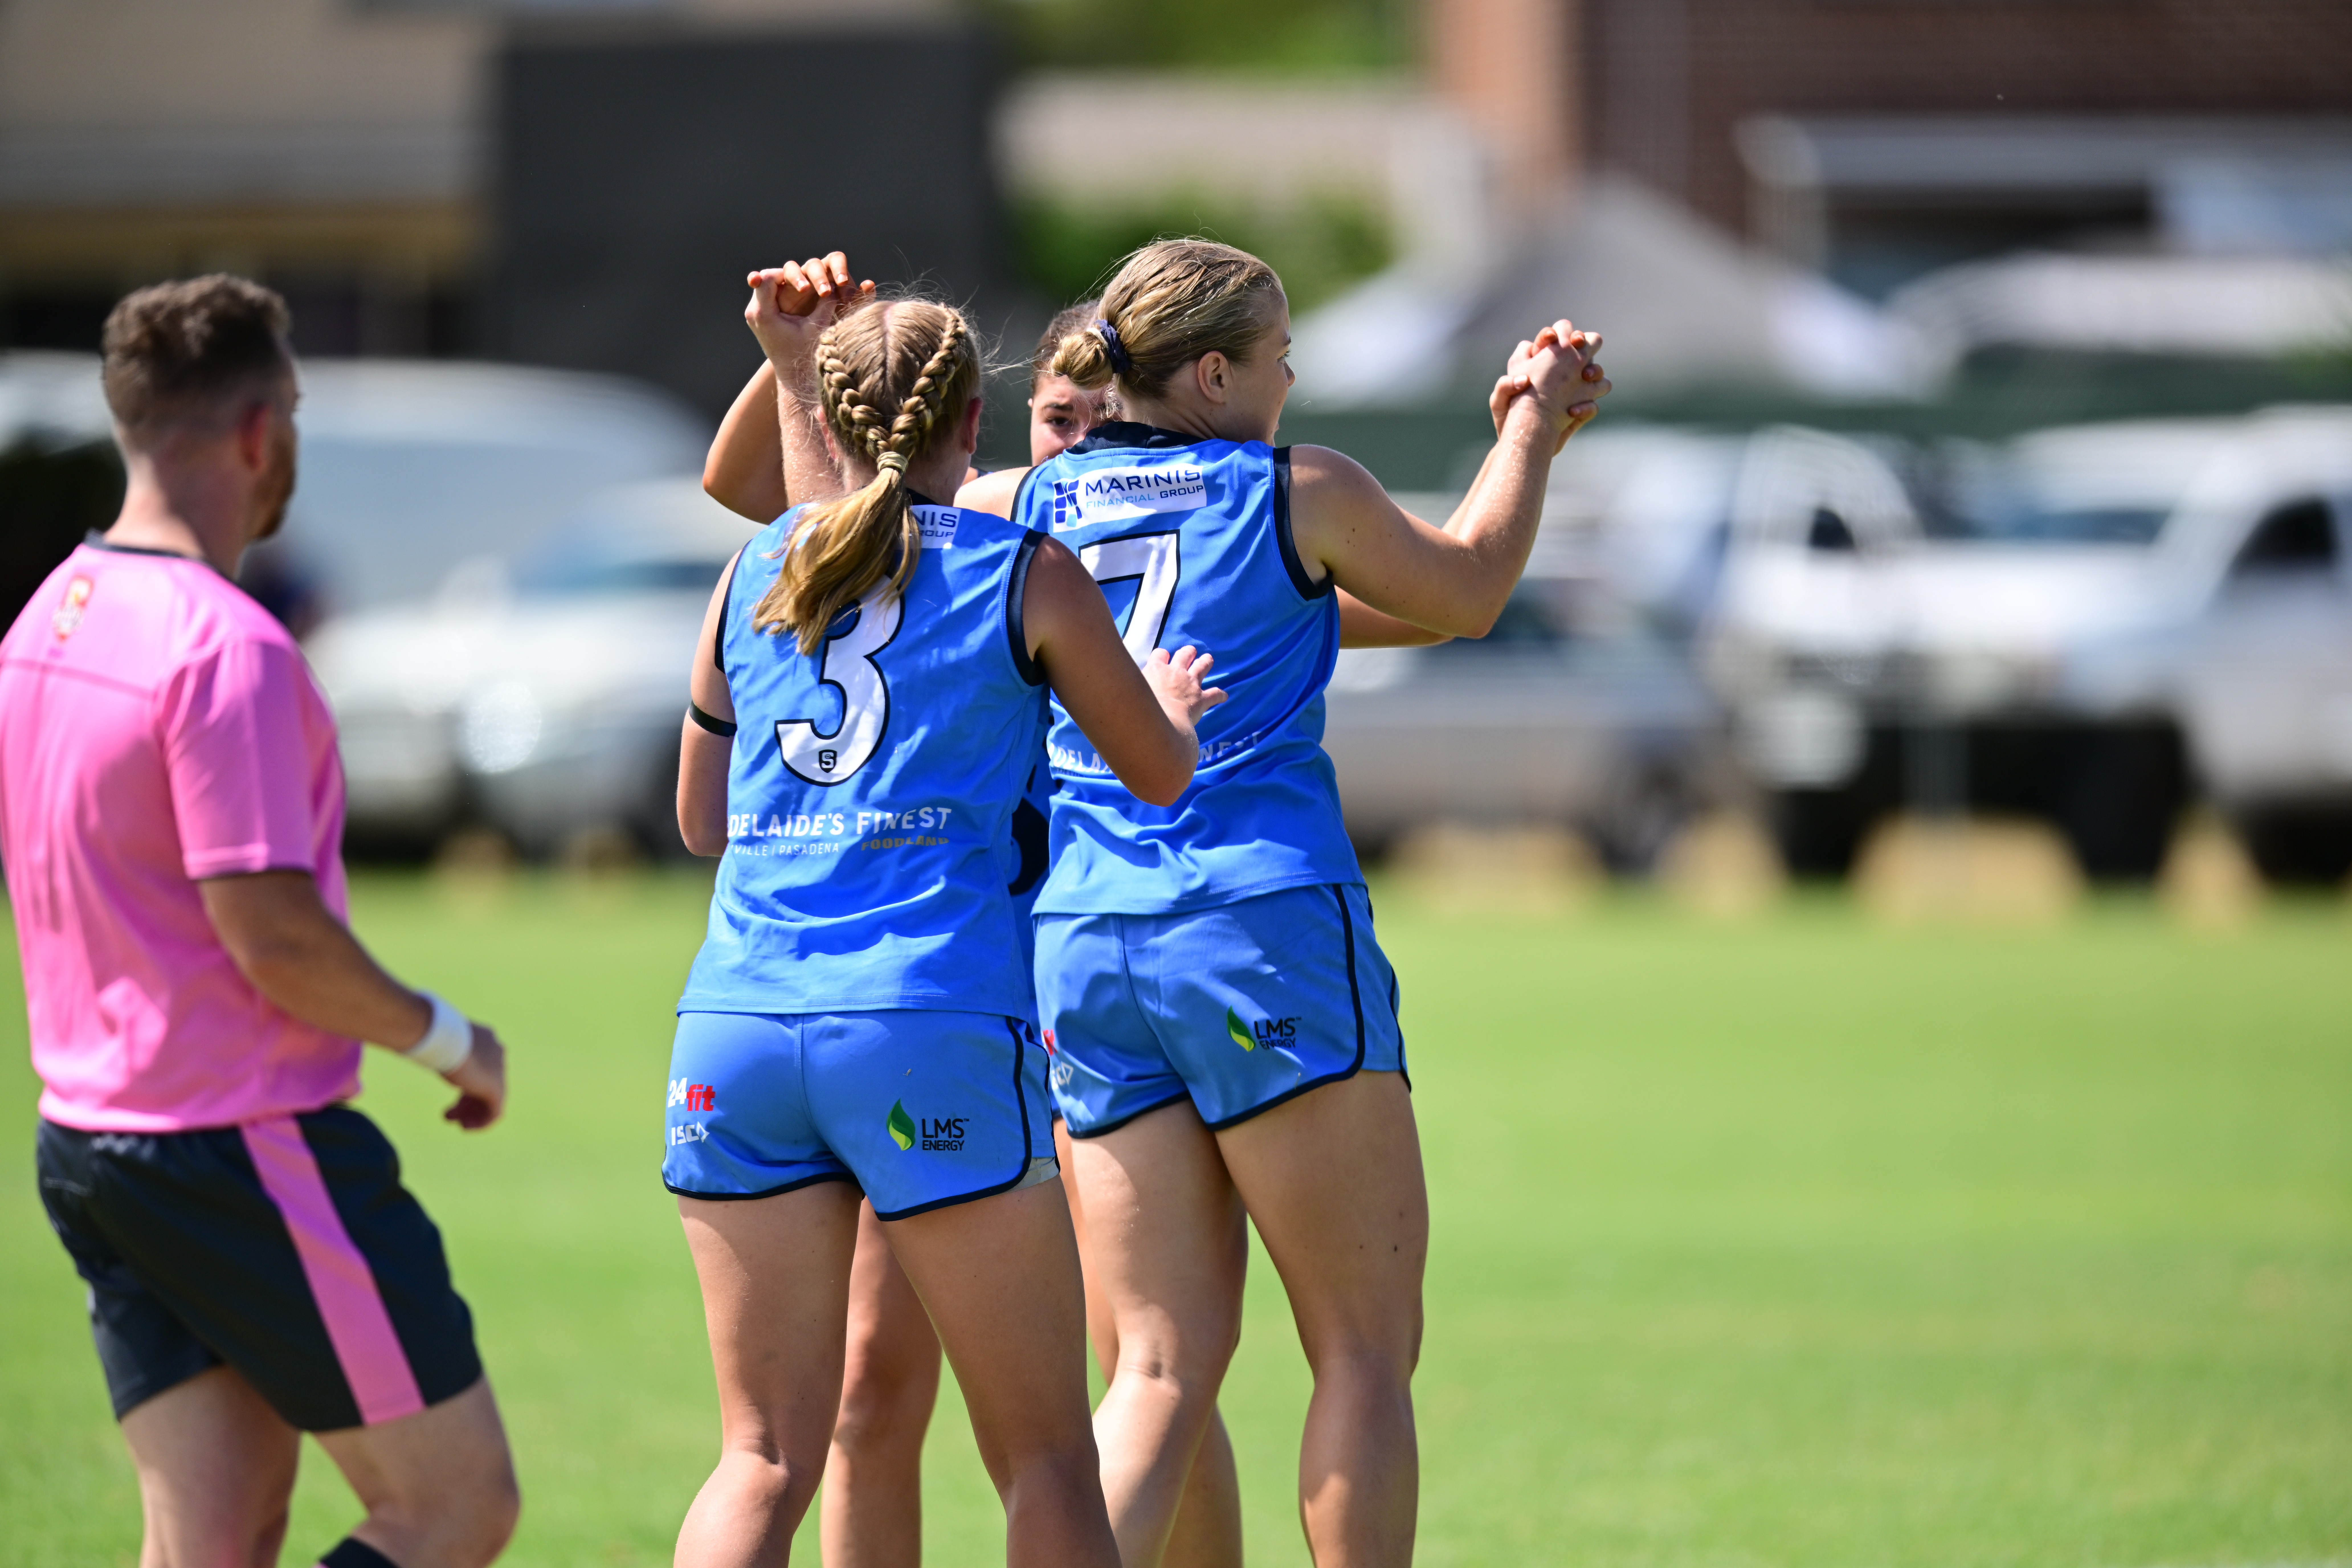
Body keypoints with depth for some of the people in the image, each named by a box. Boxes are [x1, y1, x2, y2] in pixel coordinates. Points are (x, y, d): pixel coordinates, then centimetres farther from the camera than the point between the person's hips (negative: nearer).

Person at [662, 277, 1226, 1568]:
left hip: (736, 1024, 4)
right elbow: (1160, 774, 15)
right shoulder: (1025, 574, 4)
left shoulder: (754, 574, 14)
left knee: (763, 1460, 6)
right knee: (1043, 1458, 5)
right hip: (933, 1026, -4)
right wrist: (1174, 707, 39)